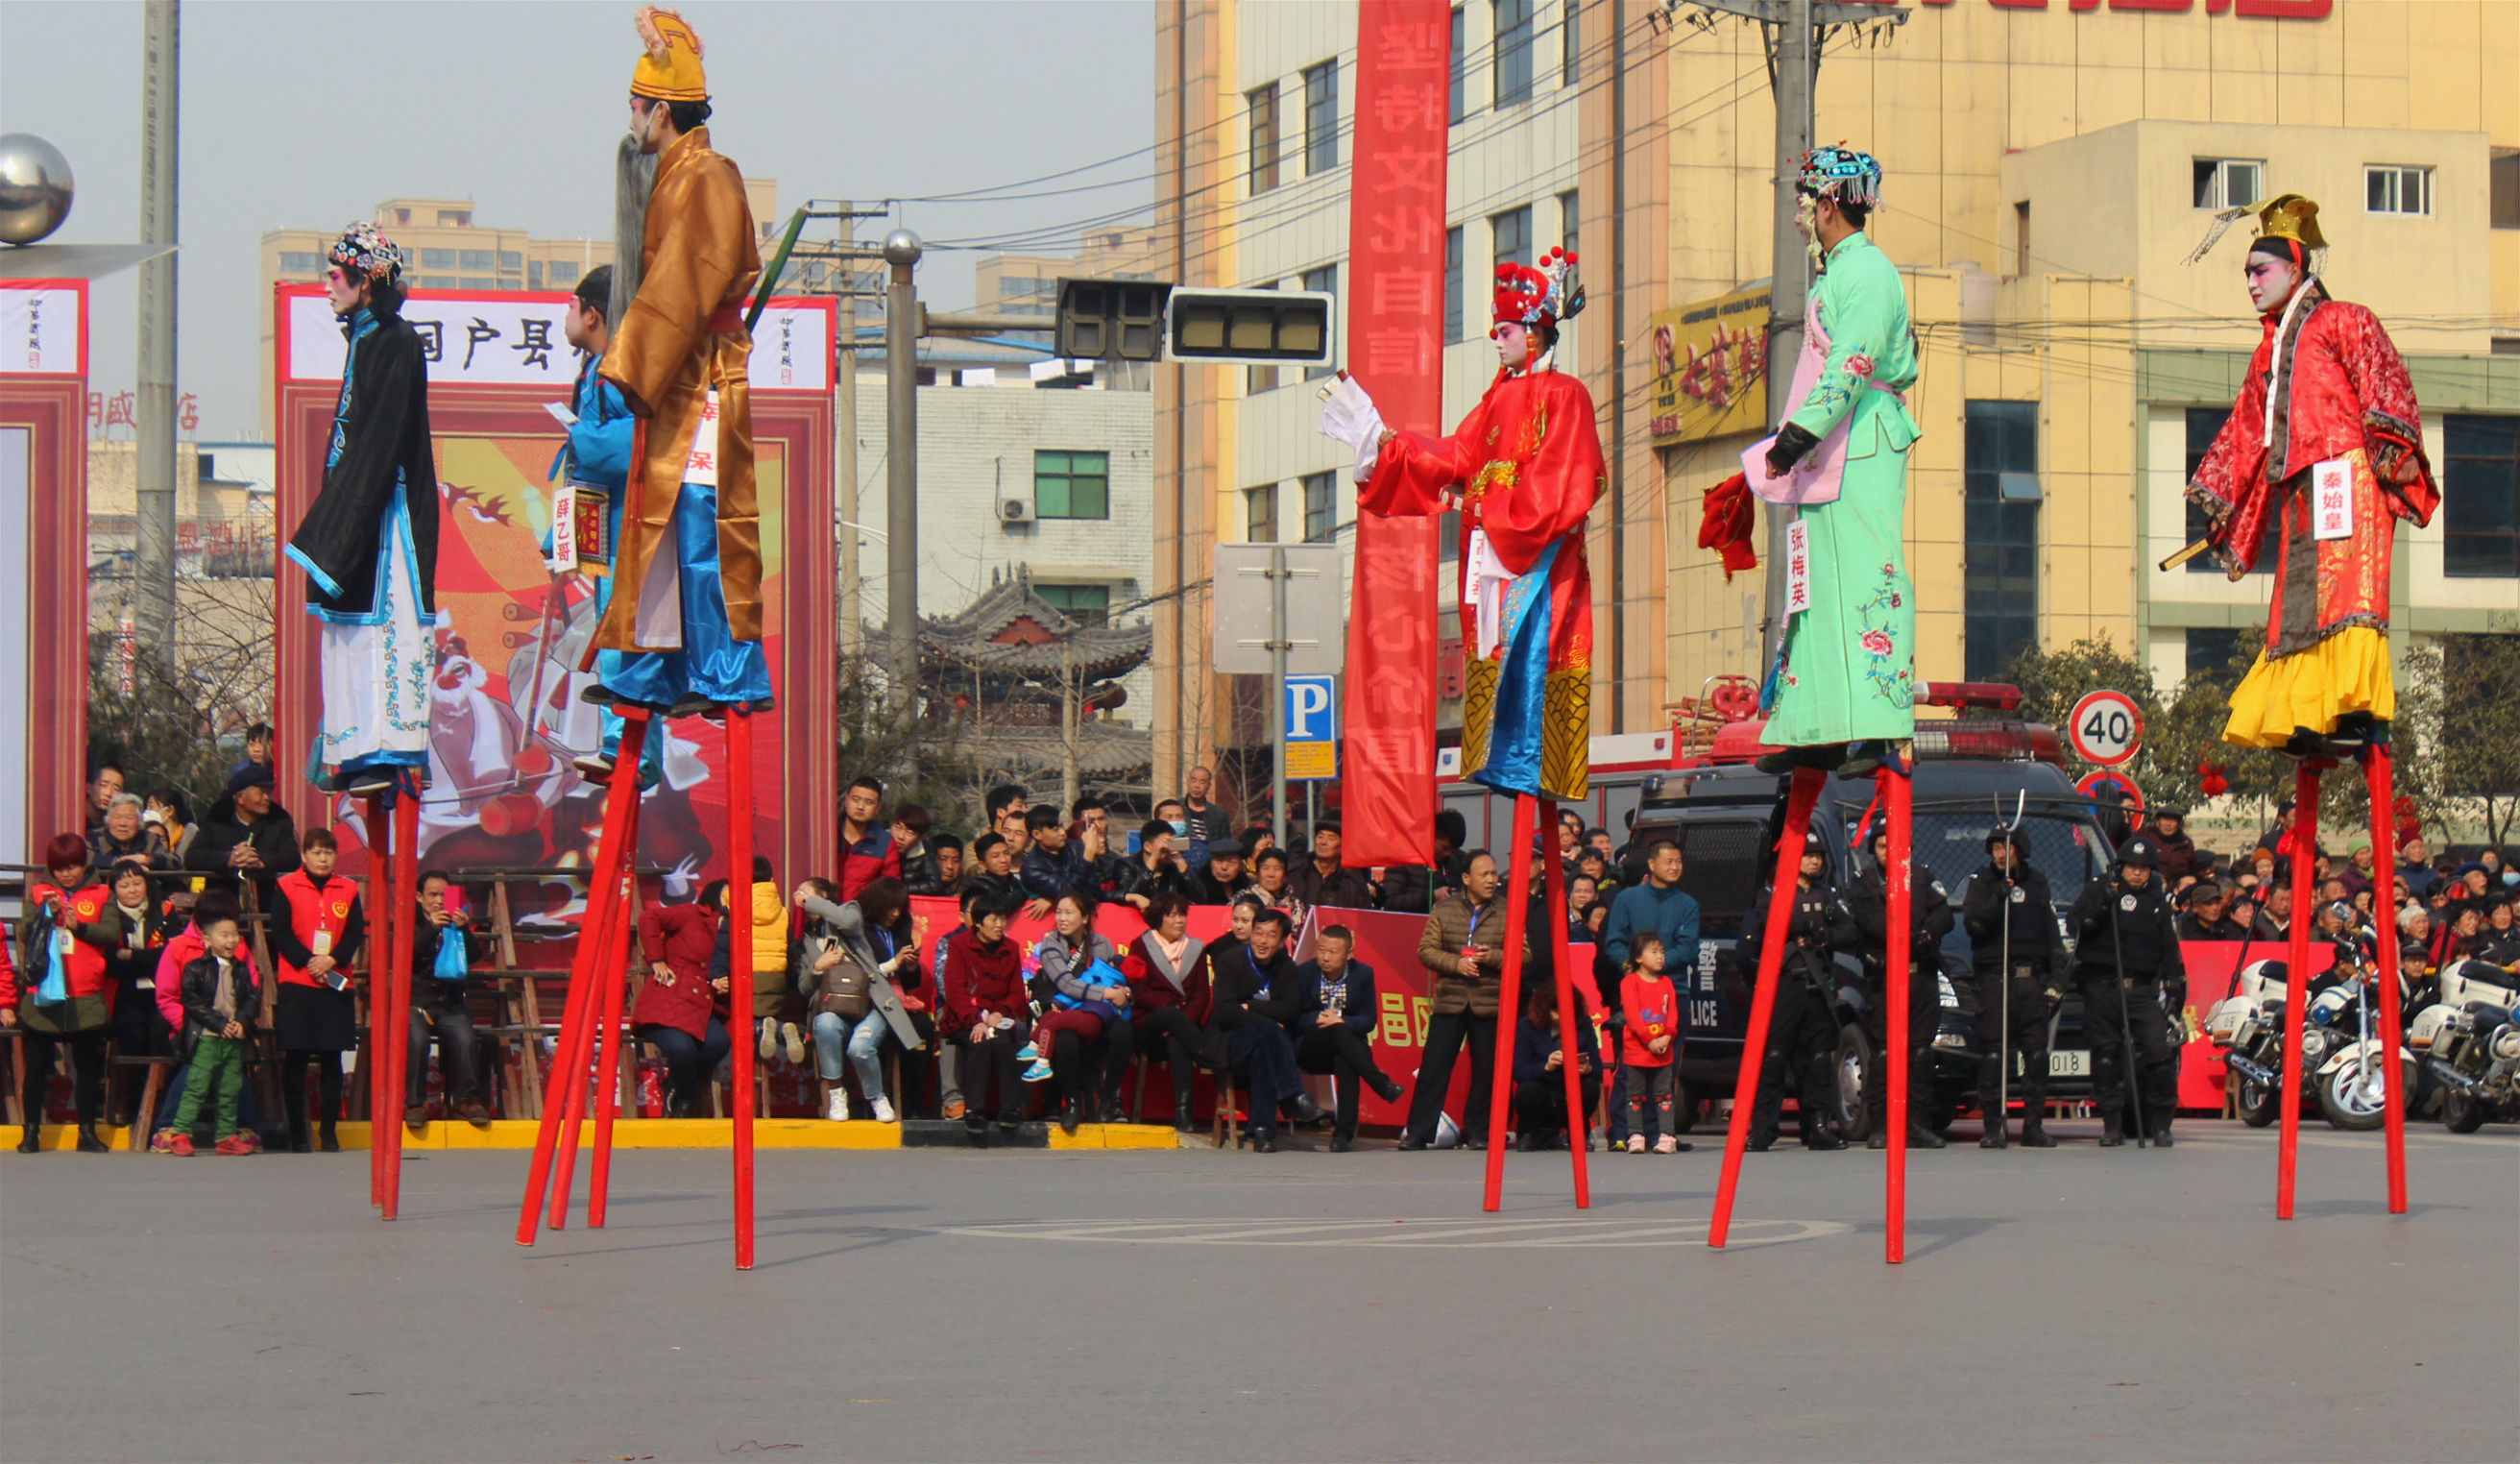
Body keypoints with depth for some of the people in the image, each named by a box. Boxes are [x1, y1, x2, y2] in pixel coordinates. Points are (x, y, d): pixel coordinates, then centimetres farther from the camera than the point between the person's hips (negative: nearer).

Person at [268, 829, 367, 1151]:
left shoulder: (348, 890, 8)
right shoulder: (288, 887, 1)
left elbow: (356, 933, 2)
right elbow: (280, 932, -5)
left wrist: (332, 960, -14)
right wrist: (308, 962, -15)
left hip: (337, 985, 2)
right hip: (296, 984, -2)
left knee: (331, 1059, 4)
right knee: (295, 1060, 0)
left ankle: (329, 1132, 11)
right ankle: (297, 1133, 7)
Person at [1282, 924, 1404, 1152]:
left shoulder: (1363, 974, 1)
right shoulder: (1302, 973, -2)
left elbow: (1369, 1020, -1)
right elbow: (1290, 1019, -1)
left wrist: (1342, 1021, -20)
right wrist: (1317, 1019, -20)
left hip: (1346, 1047, 0)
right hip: (1309, 1051, 0)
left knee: (1345, 1063, -37)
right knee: (1336, 1031, -35)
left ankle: (1344, 1133, -33)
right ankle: (1381, 1084, -32)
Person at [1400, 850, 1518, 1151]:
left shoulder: (1508, 912, 6)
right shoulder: (1445, 909, 7)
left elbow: (1524, 954, 4)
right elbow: (1426, 950, 4)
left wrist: (1494, 957, -13)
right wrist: (1456, 963, -11)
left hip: (1490, 1003, 0)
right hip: (1449, 1000, 0)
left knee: (1486, 1071, 3)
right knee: (1433, 1067, -2)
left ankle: (1478, 1132, 13)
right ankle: (1418, 1132, 2)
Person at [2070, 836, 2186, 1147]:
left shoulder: (2156, 900, 15)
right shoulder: (2098, 890, 7)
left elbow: (2168, 946, 20)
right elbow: (2078, 924, -8)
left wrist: (2176, 981, 14)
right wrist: (2102, 903, -21)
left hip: (2142, 989, 1)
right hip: (2101, 989, -1)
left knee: (2159, 1052, -12)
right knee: (2106, 1058, 1)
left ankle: (2160, 1124, 0)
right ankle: (2112, 1125, 10)